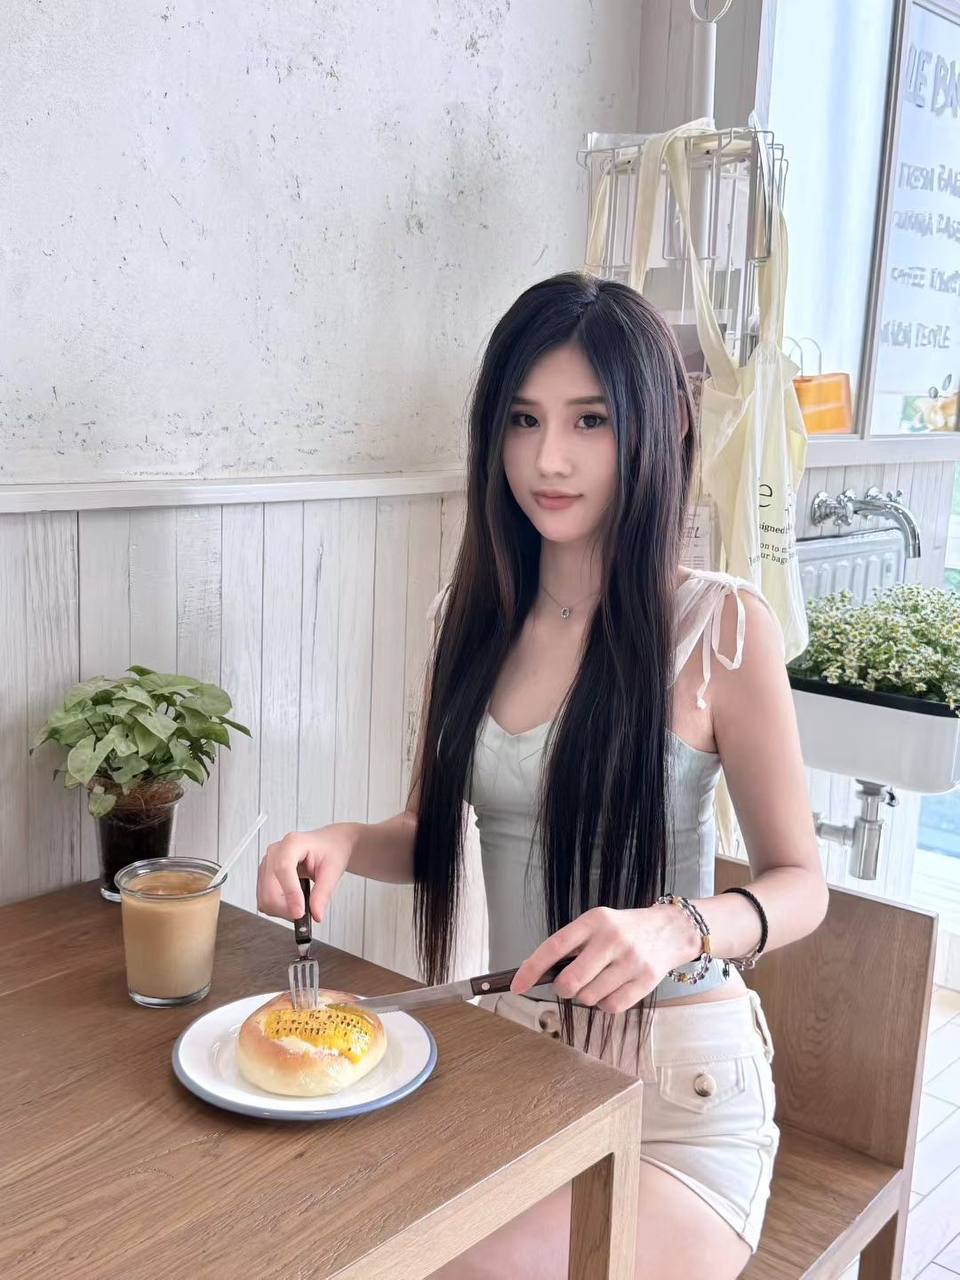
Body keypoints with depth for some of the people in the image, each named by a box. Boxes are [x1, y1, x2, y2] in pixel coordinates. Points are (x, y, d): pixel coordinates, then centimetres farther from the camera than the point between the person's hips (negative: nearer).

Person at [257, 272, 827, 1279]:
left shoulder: (720, 627, -13)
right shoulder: (471, 618, 2)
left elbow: (800, 884, -6)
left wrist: (680, 928, -27)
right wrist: (345, 842, -10)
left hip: (676, 1088, -4)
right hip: (511, 1049, 4)